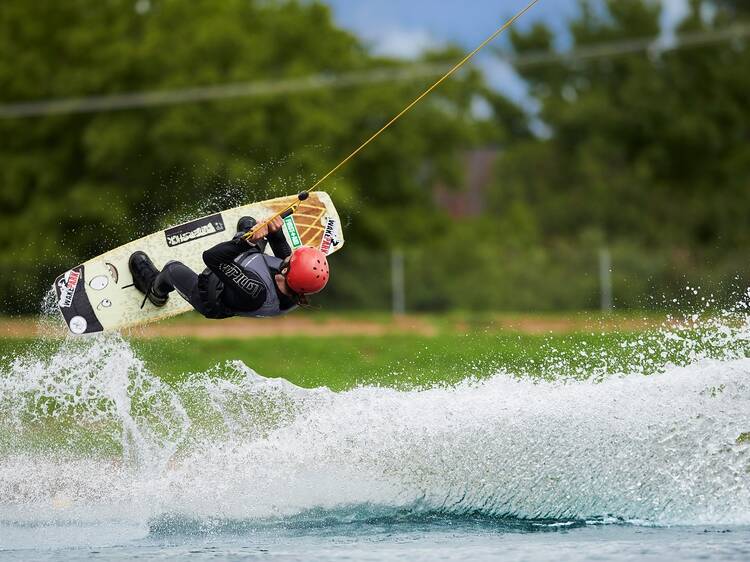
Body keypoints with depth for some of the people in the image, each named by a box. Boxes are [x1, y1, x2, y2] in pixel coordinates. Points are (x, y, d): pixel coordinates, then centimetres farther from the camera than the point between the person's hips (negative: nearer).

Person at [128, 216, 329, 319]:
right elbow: (284, 258, -8)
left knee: (173, 268, 18)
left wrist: (246, 241, -56)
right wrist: (276, 233, -23)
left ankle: (156, 293, 55)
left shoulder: (256, 291, -53)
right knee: (248, 223, 20)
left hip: (211, 303, -6)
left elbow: (211, 257, -49)